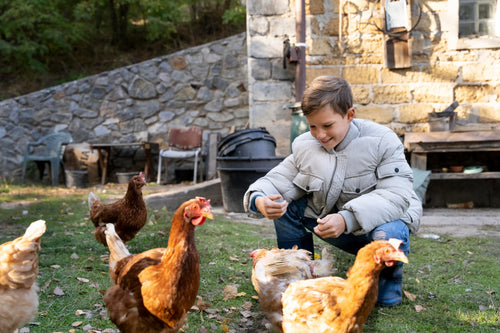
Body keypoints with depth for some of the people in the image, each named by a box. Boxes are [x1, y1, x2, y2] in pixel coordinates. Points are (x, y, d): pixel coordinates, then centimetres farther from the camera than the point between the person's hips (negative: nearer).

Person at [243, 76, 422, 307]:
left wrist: (346, 219, -43)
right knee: (284, 204, -11)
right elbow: (278, 181, -7)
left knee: (388, 234, -38)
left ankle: (389, 277, -1)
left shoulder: (381, 141, -19)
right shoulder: (304, 146, -4)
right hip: (333, 227, 4)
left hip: (379, 220, -4)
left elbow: (397, 195, -29)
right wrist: (259, 200, -34)